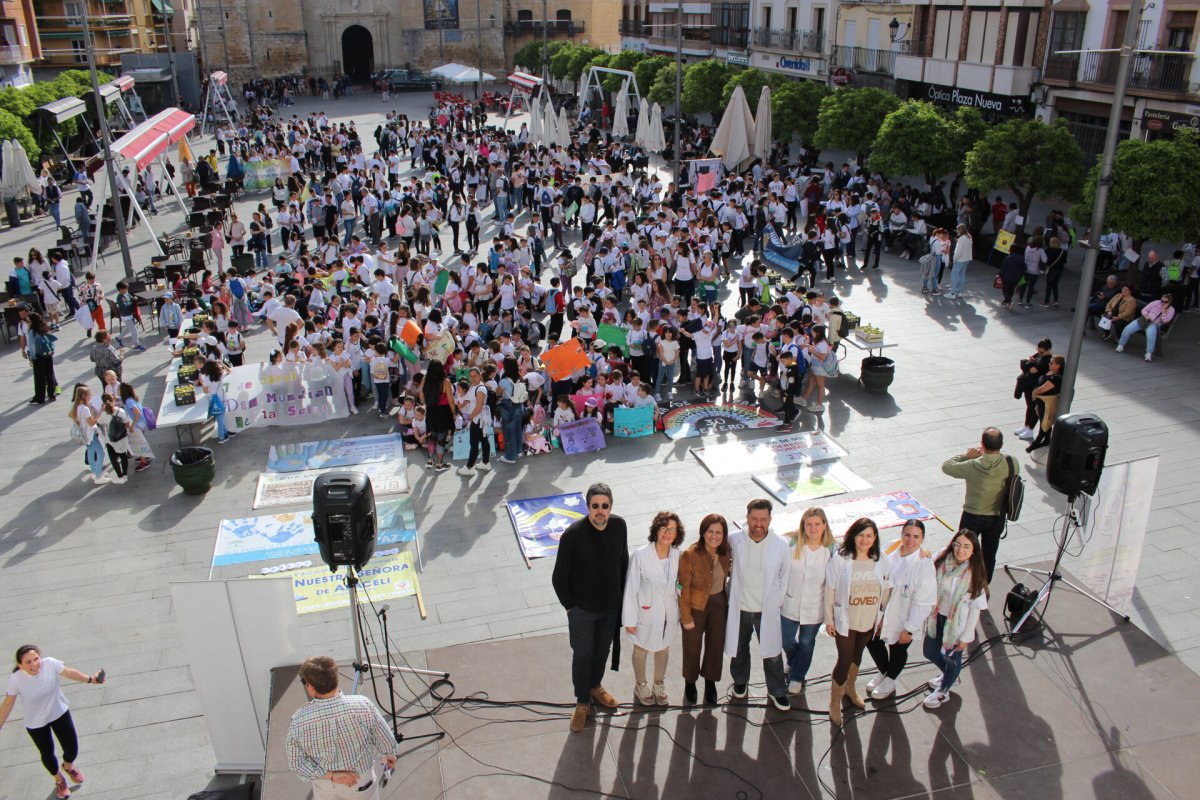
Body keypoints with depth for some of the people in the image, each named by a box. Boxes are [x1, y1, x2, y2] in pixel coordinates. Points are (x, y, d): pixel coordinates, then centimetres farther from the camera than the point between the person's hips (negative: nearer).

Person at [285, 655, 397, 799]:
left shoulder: (298, 722, -28)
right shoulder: (363, 706, -29)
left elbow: (297, 764, -18)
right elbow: (387, 744, -15)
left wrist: (330, 775, -13)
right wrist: (389, 755, 6)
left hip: (325, 786, 1)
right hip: (361, 783, -1)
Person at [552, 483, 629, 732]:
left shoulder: (619, 526, -12)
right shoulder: (573, 534, -26)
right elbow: (560, 577, -15)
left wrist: (621, 595, 7)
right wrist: (570, 606, -10)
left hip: (611, 607, 4)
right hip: (582, 609, -4)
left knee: (602, 650, 23)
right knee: (582, 655, 10)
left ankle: (595, 687, 48)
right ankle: (582, 702, 32)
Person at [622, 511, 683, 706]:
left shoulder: (677, 555, -12)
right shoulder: (640, 555, -24)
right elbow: (630, 589, -16)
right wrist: (629, 620, -12)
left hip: (669, 614, 3)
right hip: (646, 614, -3)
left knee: (664, 648, 24)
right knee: (641, 650, 20)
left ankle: (659, 684, 49)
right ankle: (641, 685, 46)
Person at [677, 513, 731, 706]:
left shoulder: (725, 552, -8)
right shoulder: (689, 555, -23)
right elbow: (684, 588, -17)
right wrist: (686, 616, -14)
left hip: (719, 604, 4)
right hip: (696, 606, -4)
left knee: (716, 644, 15)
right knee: (692, 646, 12)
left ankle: (710, 682, 38)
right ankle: (690, 682, 38)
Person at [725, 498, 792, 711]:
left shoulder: (780, 545, -14)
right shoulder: (735, 540, -14)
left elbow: (784, 577, 0)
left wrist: (777, 602, 0)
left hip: (767, 610, -1)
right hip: (739, 608, 1)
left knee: (773, 653, 11)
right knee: (739, 648, 20)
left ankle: (777, 691, 34)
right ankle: (740, 682, 46)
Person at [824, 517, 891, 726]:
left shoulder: (880, 562, -7)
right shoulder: (840, 560, -17)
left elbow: (886, 590, 4)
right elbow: (830, 590, -11)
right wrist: (829, 620, -7)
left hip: (869, 622, 4)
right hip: (845, 621, -4)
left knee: (857, 655, 23)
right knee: (845, 660, 0)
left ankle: (849, 688, 48)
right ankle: (835, 702, 20)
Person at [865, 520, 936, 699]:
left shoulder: (925, 565, -27)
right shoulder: (893, 553, -12)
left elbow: (923, 602, -21)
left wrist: (909, 629, -16)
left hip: (904, 619, -5)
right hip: (884, 613, 5)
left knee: (897, 649, 19)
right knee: (872, 641, 21)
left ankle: (889, 681, 50)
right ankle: (883, 672, 52)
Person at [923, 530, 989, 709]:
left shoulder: (974, 574, -22)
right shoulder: (941, 562, -15)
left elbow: (976, 608, -14)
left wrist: (966, 636, -10)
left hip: (957, 623, -3)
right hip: (937, 618, 3)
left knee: (952, 657, 18)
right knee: (930, 652, 21)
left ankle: (943, 691, 46)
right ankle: (948, 675, 54)